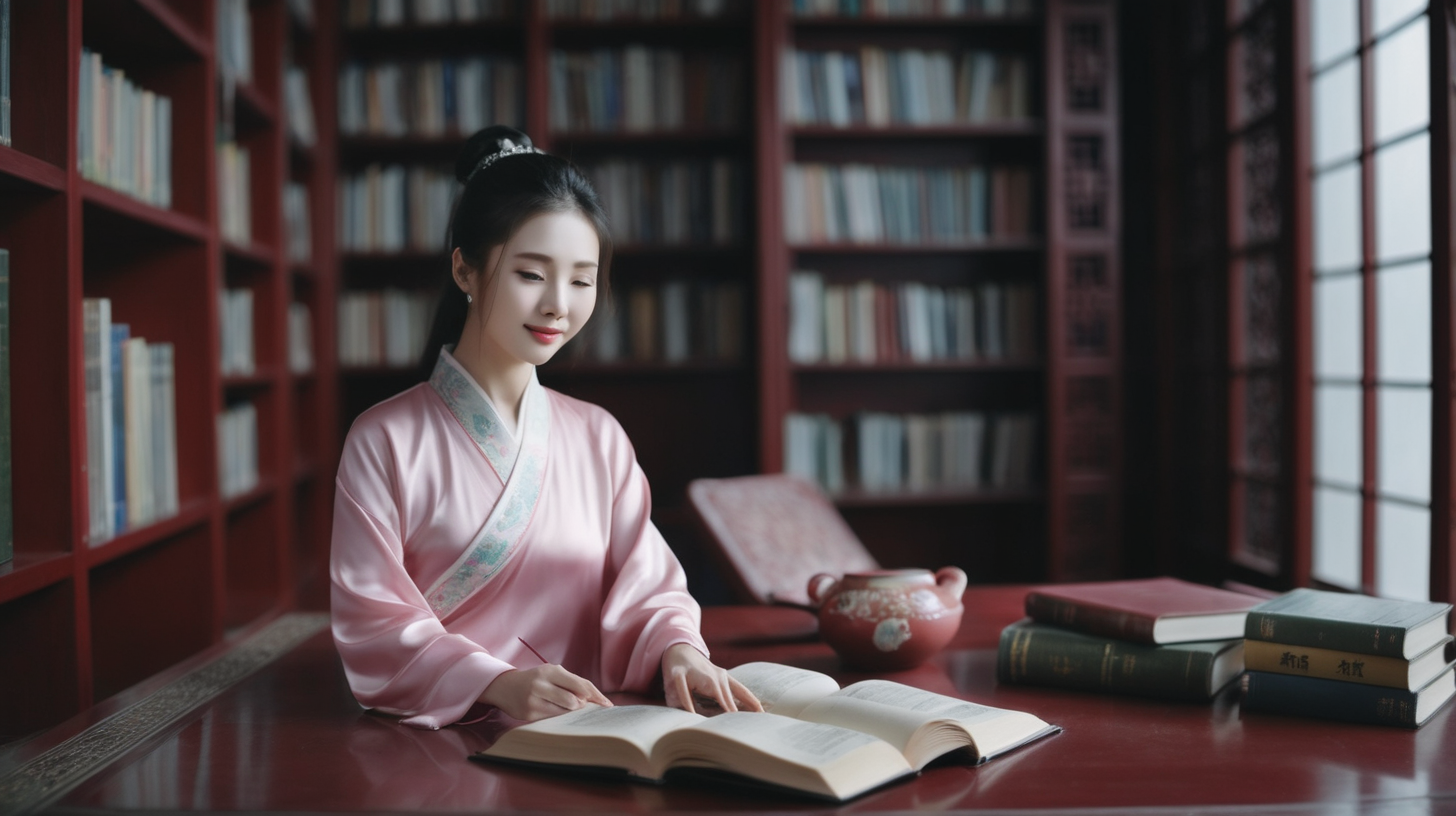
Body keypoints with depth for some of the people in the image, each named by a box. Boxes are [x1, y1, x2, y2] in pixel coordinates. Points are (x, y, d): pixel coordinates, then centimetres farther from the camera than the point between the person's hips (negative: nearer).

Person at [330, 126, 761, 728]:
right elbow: (370, 624, -7)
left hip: (586, 739, 3)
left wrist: (677, 647, -16)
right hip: (435, 740, -3)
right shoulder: (384, 440, -1)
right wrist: (498, 684, -23)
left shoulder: (599, 437, 12)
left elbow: (646, 588, 7)